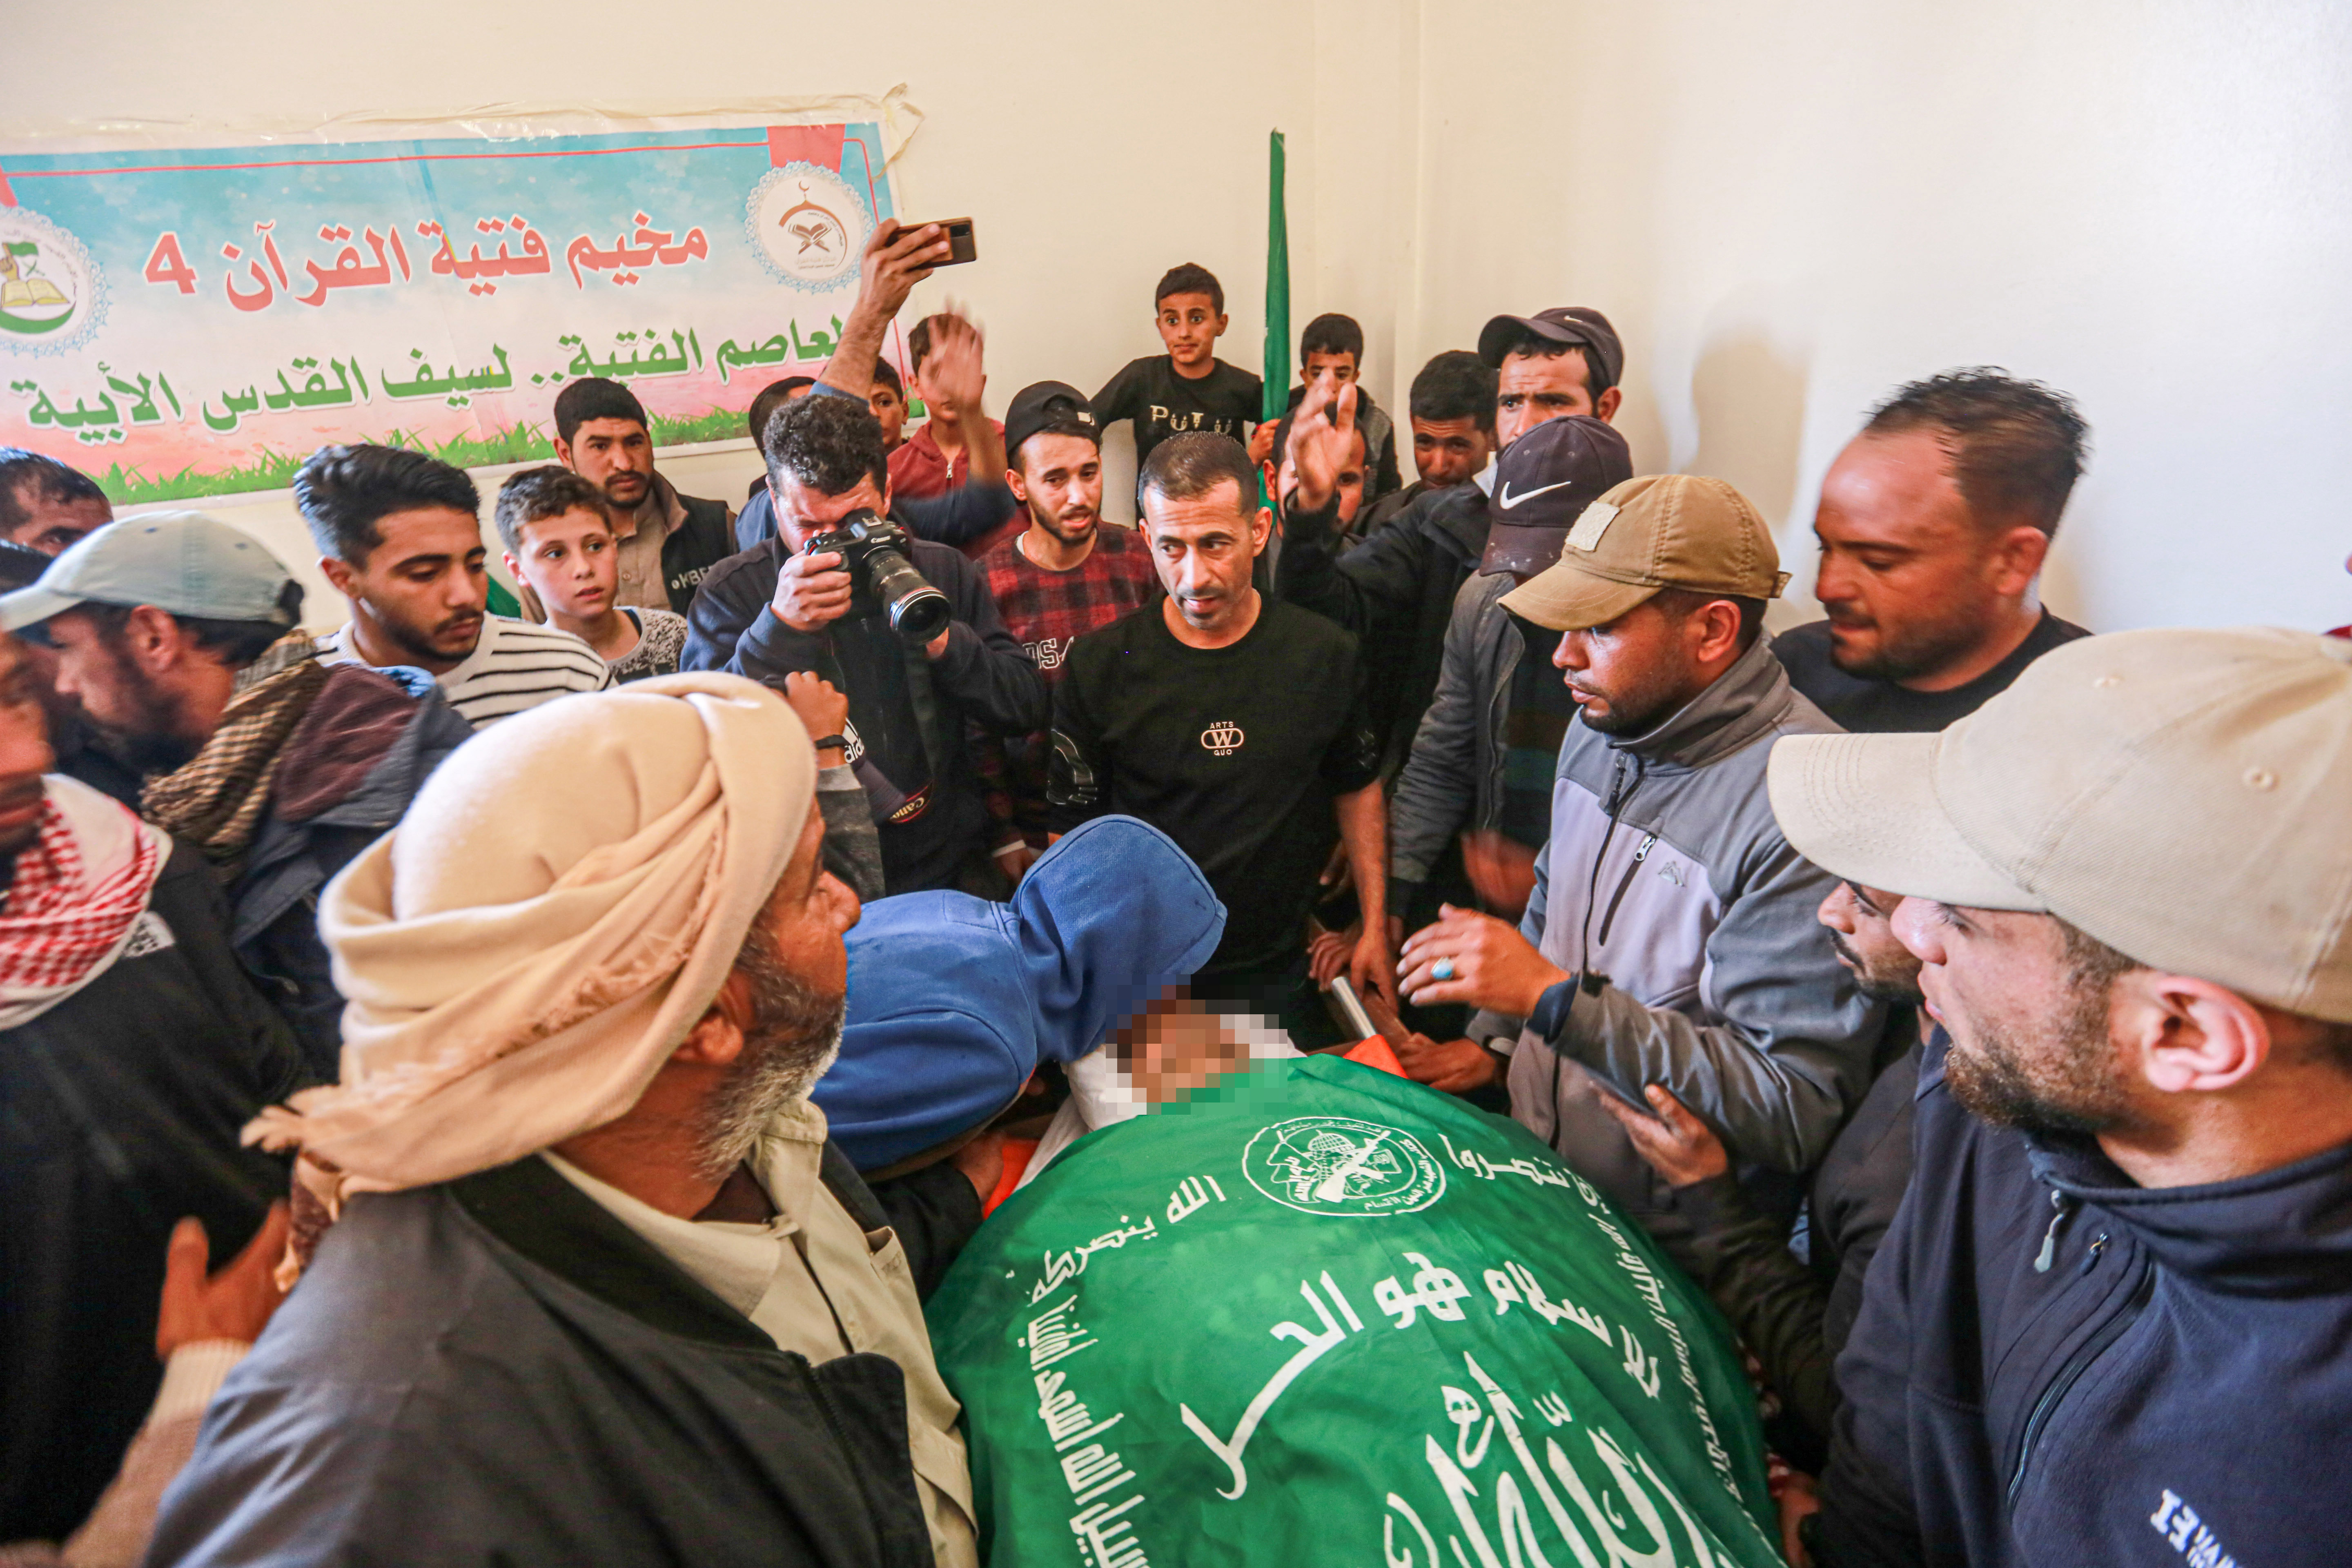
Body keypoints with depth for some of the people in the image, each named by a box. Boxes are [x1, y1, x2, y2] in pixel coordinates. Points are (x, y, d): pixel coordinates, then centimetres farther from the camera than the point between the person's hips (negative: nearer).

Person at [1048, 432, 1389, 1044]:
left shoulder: (1325, 654, -6)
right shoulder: (1099, 667, -11)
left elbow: (1358, 787, 8)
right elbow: (1073, 825, -4)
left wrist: (1376, 927, 6)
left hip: (1280, 975, 2)